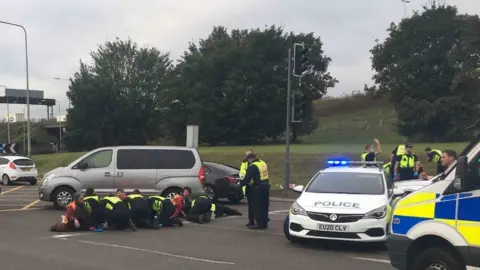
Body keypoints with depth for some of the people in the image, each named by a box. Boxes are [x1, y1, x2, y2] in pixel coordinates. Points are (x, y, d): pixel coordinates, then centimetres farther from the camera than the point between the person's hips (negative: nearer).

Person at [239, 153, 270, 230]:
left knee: (258, 206, -2)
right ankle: (264, 223, 20)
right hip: (266, 186, 9)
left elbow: (247, 178, -14)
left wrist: (240, 183, 2)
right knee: (264, 206, 14)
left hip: (258, 188, -9)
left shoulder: (253, 166, -14)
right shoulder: (263, 163, 12)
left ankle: (259, 224, -1)